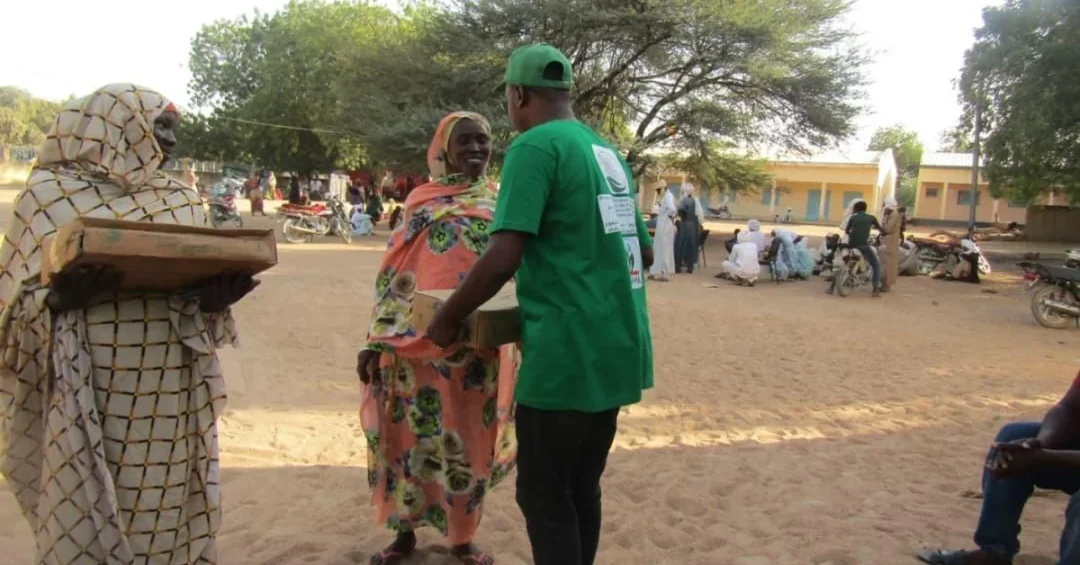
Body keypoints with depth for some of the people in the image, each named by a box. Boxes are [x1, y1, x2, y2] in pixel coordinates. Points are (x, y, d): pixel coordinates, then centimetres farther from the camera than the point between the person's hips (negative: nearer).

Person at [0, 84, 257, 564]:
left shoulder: (181, 201, 12)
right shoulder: (50, 193, 1)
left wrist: (213, 299, -11)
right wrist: (58, 297, -23)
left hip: (170, 393, 4)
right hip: (88, 393, -3)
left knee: (167, 511, 8)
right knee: (85, 518, 1)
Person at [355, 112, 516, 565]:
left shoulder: (502, 203, 7)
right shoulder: (421, 201, 3)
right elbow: (396, 270, 2)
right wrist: (376, 341, -4)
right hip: (417, 342, -1)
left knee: (468, 437, 9)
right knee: (412, 434, 6)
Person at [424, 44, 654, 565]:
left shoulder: (535, 146, -11)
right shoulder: (609, 153, 14)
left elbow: (504, 258, -21)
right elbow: (644, 252, 21)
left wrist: (447, 318, -8)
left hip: (566, 354, -8)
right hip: (614, 350, 8)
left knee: (544, 498, 6)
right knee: (581, 491, 20)